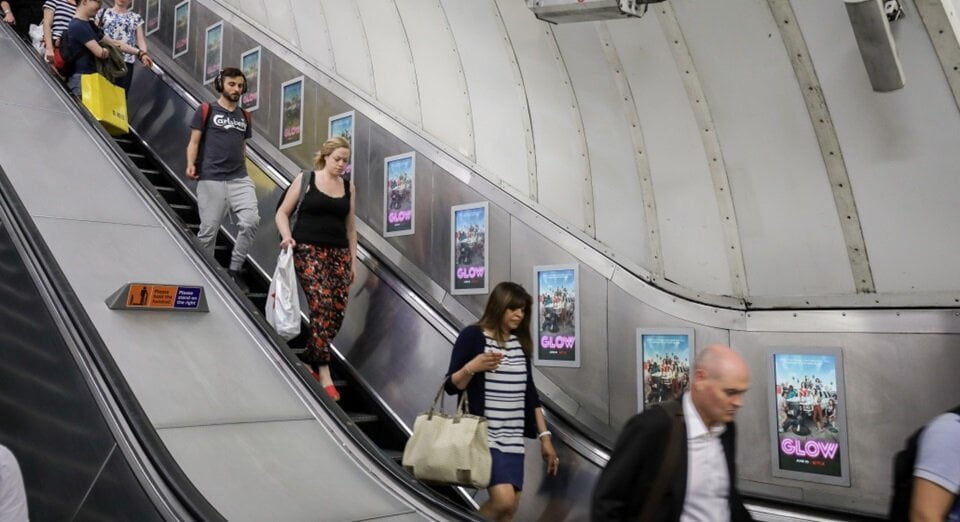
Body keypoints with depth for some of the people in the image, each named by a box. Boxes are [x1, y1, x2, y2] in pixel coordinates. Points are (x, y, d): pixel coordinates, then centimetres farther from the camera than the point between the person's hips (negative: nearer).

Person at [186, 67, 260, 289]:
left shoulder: (243, 116, 18)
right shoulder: (206, 111, 5)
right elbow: (194, 141, 0)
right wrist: (191, 165, -16)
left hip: (240, 179, 4)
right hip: (211, 179, -4)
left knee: (251, 220, -13)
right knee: (208, 229, -1)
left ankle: (235, 269, 2)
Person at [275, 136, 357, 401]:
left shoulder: (349, 188, 13)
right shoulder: (305, 179, 3)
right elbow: (282, 212, 6)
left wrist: (353, 261, 15)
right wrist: (287, 236, -13)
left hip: (339, 253, 5)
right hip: (309, 250, -4)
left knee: (337, 311, -3)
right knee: (322, 304, -17)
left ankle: (308, 359, 19)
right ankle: (324, 374, -13)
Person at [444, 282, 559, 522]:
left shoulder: (520, 342, 10)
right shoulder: (472, 336, -7)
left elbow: (529, 393, 14)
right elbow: (451, 386, -6)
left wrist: (544, 437, 12)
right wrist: (472, 367, -25)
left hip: (513, 438, 6)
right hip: (483, 435, -6)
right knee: (503, 500, -18)